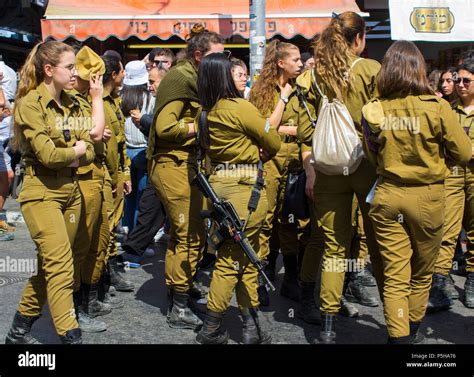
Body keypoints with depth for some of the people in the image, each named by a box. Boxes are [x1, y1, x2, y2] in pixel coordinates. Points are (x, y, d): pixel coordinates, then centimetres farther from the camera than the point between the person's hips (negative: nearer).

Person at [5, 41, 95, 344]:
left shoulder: (71, 105, 11)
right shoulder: (30, 103, -10)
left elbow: (89, 152, 7)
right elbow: (47, 153, -20)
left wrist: (66, 158, -11)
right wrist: (76, 150, -4)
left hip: (70, 190, 7)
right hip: (42, 193, -7)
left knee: (50, 265, 12)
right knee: (61, 268, -10)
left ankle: (20, 330, 27)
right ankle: (71, 337, -6)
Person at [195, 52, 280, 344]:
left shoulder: (207, 112, 7)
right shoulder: (241, 107, -14)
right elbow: (274, 144, -5)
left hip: (218, 182, 8)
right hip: (245, 185, -7)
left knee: (244, 255, 14)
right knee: (234, 257, 2)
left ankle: (252, 326, 20)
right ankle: (212, 328, 10)